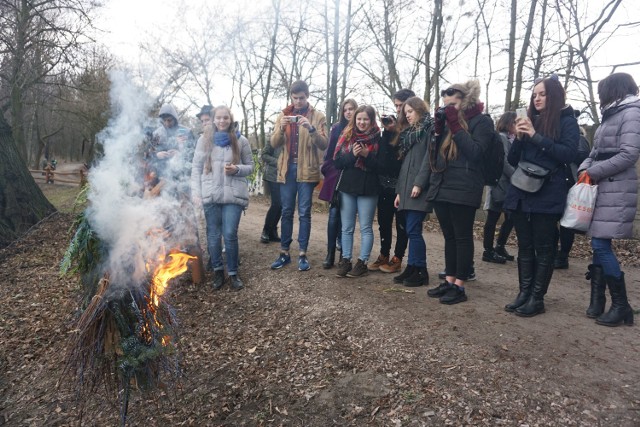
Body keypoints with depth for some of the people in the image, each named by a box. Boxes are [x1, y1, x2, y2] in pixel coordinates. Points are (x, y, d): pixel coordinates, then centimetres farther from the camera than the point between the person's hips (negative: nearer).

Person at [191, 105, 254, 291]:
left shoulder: (241, 141, 4)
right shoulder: (204, 139, 6)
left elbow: (250, 166, 10)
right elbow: (196, 168, 7)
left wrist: (237, 169, -11)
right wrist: (196, 192, -1)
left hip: (234, 195, -1)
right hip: (210, 195, 1)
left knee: (230, 234, -3)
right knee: (213, 235, 7)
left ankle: (233, 273, 14)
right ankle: (218, 271, 24)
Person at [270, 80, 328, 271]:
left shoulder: (317, 116, 1)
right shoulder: (283, 115, 10)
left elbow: (324, 145, -9)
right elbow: (274, 144, 3)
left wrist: (311, 129, -26)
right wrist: (281, 129, -17)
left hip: (307, 170, -3)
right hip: (287, 169, 3)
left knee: (304, 213, 1)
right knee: (286, 212, 7)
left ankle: (303, 254, 9)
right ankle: (284, 253, 15)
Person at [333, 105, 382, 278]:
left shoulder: (378, 139, -2)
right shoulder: (347, 136, 7)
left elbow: (382, 166, -6)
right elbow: (337, 162, 1)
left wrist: (367, 155, -20)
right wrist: (352, 154, -15)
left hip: (368, 189, -3)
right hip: (347, 187, 3)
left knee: (366, 228, 4)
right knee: (347, 228, 8)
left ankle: (362, 262, 12)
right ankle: (345, 261, 17)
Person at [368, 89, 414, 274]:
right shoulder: (392, 122, 11)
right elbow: (382, 150, 6)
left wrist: (396, 131, -18)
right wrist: (386, 131, -8)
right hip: (385, 181, 6)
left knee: (401, 224, 6)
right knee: (384, 221, 13)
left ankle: (397, 259, 15)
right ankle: (384, 256, 24)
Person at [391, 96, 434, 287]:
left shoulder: (430, 129, 0)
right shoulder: (408, 132, 24)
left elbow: (429, 158, -12)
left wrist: (419, 183, -20)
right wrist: (399, 190, 16)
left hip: (418, 188, -8)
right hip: (407, 188, 8)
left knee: (413, 230, -9)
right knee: (411, 231, 7)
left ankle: (421, 271, 0)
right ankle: (412, 268, 12)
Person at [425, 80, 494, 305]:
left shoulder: (482, 121, -2)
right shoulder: (449, 120, 16)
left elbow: (475, 152, -17)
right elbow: (435, 152, 13)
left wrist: (455, 125, -14)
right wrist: (439, 128, 1)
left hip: (463, 190, -7)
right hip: (441, 187, 7)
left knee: (462, 237, -1)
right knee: (449, 237, 11)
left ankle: (460, 286, 5)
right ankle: (449, 281, 18)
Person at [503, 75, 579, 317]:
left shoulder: (567, 122, 2)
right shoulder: (530, 121, 16)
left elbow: (568, 153, -14)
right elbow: (513, 161, 13)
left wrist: (536, 137, -16)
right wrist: (519, 137, -4)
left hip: (547, 195, -5)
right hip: (521, 193, 5)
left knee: (544, 248, 1)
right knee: (525, 247, 8)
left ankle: (537, 299, 6)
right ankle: (524, 293, 16)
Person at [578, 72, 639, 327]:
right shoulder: (611, 115, 21)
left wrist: (593, 172, -14)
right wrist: (585, 169, -4)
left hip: (616, 188, -9)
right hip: (602, 187, 9)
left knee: (601, 245, -11)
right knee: (599, 244, 6)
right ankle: (597, 302, 12)